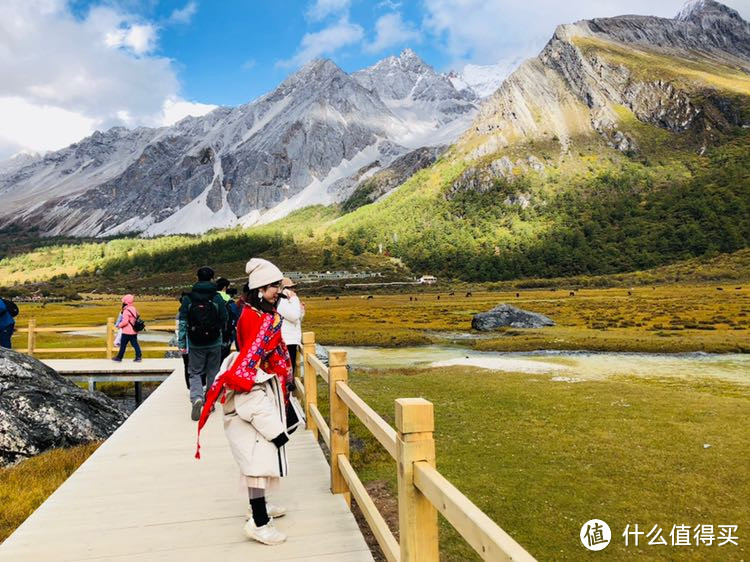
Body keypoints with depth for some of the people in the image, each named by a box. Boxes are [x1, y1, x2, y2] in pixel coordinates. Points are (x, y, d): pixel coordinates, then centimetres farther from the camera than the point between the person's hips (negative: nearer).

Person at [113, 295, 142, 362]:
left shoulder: (126, 311, -17)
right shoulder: (134, 309, 11)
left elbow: (125, 321, -24)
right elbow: (136, 319, 18)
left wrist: (119, 325, -7)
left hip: (127, 332, -8)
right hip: (134, 331, 8)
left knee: (123, 344, 5)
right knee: (135, 344, 7)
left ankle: (119, 357, 15)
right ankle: (138, 357, 4)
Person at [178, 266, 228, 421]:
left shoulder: (188, 298, -4)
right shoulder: (217, 298, -6)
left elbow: (182, 322, -5)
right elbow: (224, 320, -3)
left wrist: (181, 344, -1)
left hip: (195, 344, 0)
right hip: (214, 343, 0)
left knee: (195, 373, 8)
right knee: (213, 372, 15)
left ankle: (197, 398, -16)